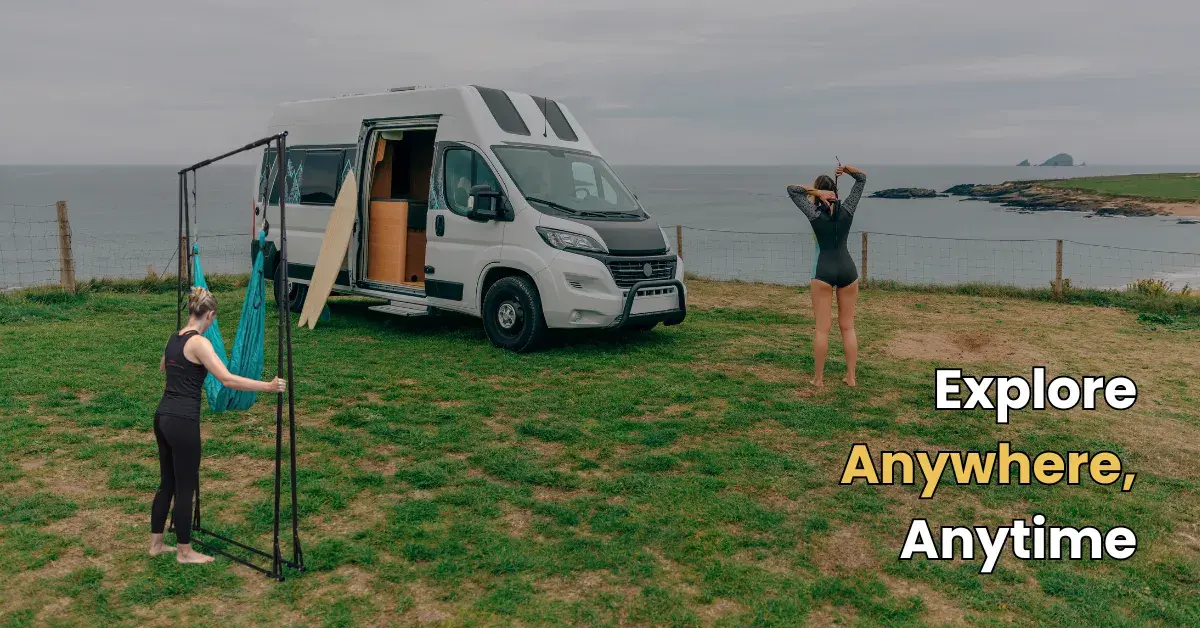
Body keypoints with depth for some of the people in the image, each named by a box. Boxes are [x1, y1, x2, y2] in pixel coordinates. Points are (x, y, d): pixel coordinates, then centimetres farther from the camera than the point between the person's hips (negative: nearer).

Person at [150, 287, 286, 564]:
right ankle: (185, 551, 16)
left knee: (167, 483, 20)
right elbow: (227, 379, -25)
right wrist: (267, 386, -23)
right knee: (185, 488, 4)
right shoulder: (198, 342, -16)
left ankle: (156, 543, 30)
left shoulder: (174, 338, 11)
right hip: (182, 422, -9)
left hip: (163, 416, 9)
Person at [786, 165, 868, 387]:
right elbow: (863, 178, 13)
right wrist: (846, 169, -1)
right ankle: (851, 377, 12)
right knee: (848, 326, 10)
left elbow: (791, 189, 3)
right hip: (848, 269, 3)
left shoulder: (815, 213, -5)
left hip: (824, 271, -3)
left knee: (822, 328, 2)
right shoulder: (847, 209, 1)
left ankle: (818, 378, 7)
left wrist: (815, 192, -6)